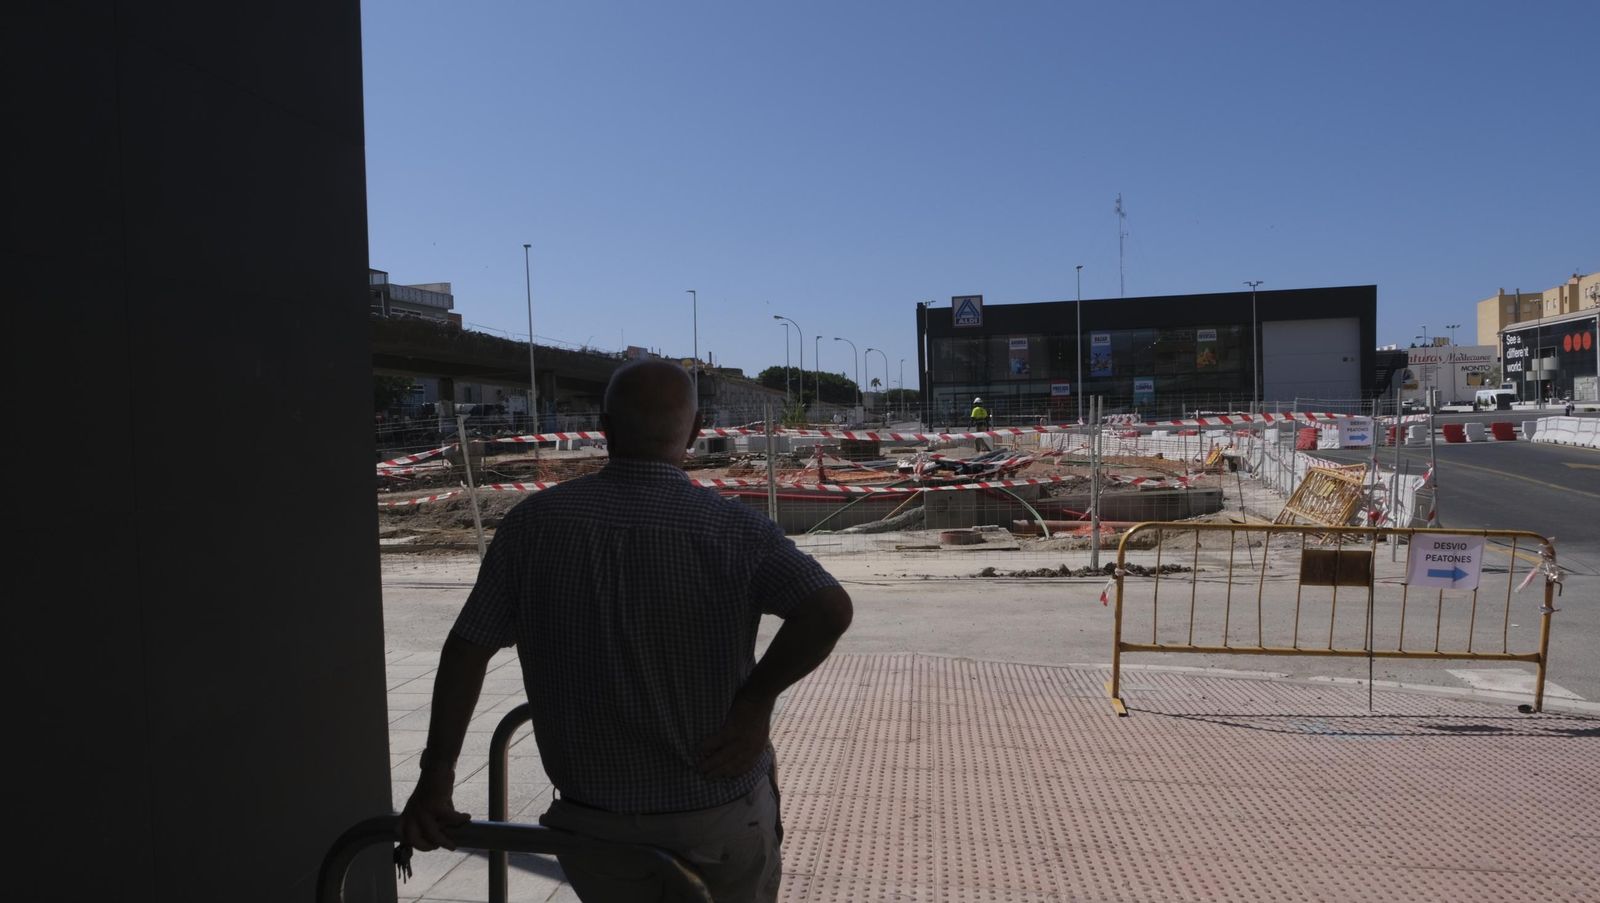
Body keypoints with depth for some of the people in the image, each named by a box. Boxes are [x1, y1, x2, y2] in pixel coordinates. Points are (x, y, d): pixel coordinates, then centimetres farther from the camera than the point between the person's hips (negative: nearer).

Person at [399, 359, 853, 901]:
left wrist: (436, 776, 1)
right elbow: (831, 609, -26)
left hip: (594, 823, 2)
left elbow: (467, 648, -7)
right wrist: (755, 699, -14)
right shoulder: (733, 529, -14)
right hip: (723, 820, -1)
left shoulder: (535, 523, -8)